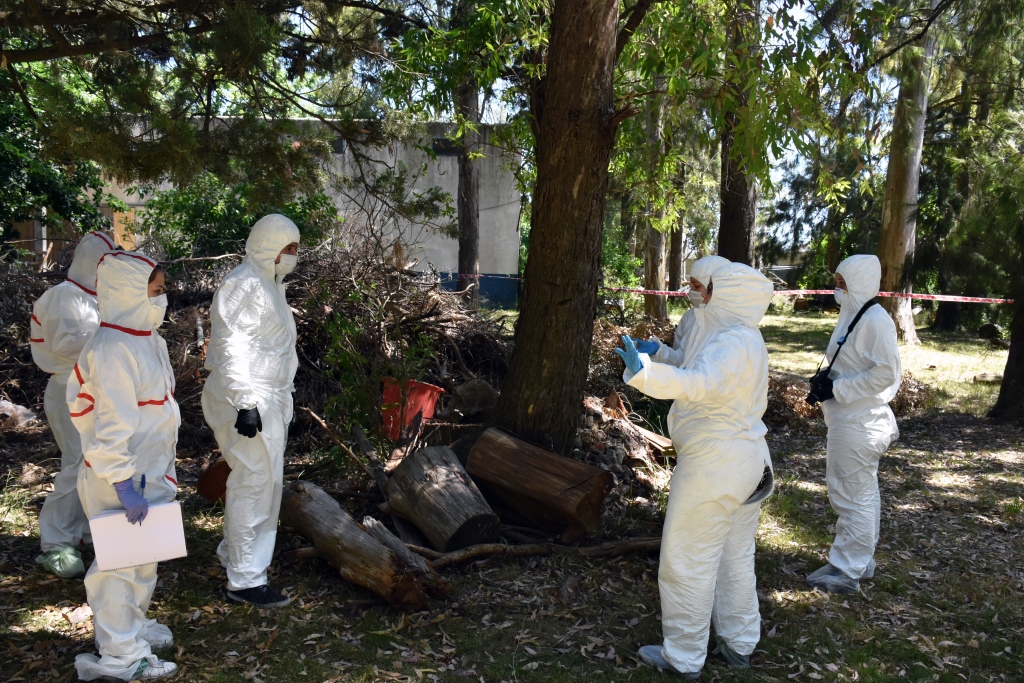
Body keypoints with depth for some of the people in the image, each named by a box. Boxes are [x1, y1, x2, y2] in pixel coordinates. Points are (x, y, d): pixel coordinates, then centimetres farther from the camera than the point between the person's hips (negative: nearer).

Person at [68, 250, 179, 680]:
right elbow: (112, 428, -26)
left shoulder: (147, 339, 7)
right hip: (122, 482, -10)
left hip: (149, 473, 10)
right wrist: (125, 489, -24)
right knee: (121, 563, 4)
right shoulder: (113, 350, -24)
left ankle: (133, 624, 41)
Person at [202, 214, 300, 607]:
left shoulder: (271, 283, 18)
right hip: (246, 399, -10)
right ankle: (245, 579, 3)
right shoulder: (243, 284, -14)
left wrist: (283, 398, 23)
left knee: (266, 480, 18)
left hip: (271, 398, 10)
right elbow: (230, 347, -22)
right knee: (254, 482, -7)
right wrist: (244, 403, -26)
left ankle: (234, 552, 35)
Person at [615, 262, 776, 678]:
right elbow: (705, 374, 22)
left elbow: (700, 383, -41)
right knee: (736, 558, 20)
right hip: (748, 462, 10)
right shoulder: (745, 339, 9)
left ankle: (683, 657, 16)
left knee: (688, 562, 4)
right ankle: (739, 644, 34)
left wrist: (644, 372, -52)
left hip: (713, 467, -10)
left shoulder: (732, 341, -22)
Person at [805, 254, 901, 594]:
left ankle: (847, 571, 9)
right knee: (862, 493, 19)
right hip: (849, 420, 11)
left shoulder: (874, 320, -19)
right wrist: (828, 380, 4)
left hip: (858, 425, -11)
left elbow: (887, 372, -24)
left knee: (853, 496, -1)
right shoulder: (854, 316, 12)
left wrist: (838, 388, -20)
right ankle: (860, 561, 32)